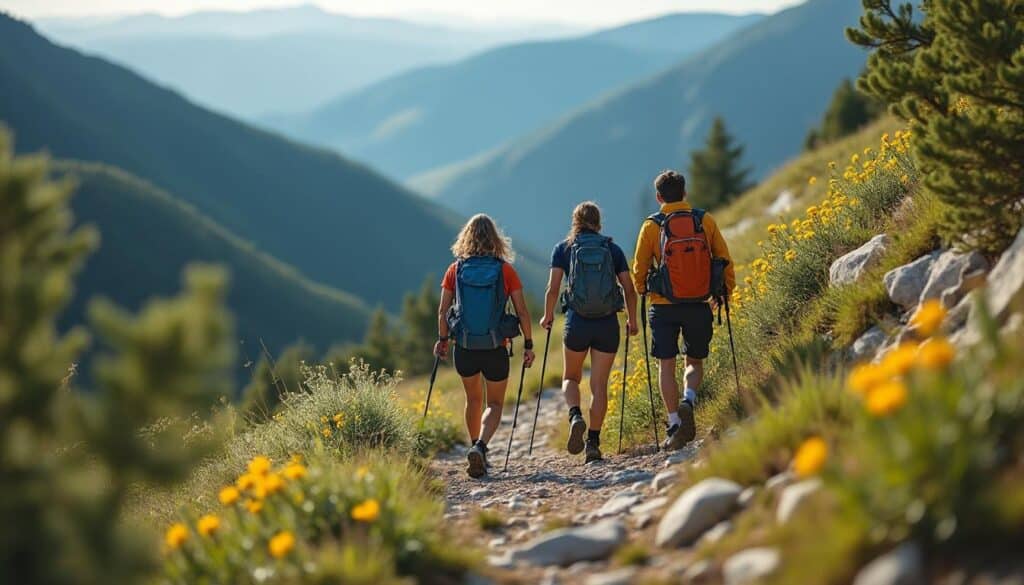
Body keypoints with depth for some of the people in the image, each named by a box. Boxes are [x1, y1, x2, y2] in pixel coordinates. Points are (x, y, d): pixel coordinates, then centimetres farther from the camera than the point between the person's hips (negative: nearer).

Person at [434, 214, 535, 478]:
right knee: (494, 404, 12)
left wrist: (442, 340, 15)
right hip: (496, 349, -2)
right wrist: (528, 344, 6)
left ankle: (477, 450, 32)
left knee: (473, 400, 24)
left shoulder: (455, 270, -2)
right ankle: (480, 447, -13)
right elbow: (522, 312, -5)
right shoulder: (505, 270, -6)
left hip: (464, 348, 2)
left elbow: (443, 311, 0)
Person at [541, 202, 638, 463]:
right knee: (599, 384, 8)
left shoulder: (563, 248, 3)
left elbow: (553, 288, -5)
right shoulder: (612, 249, 6)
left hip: (577, 322, -1)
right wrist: (632, 320, 15)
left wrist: (548, 316, 10)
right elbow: (629, 290, 2)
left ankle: (576, 417, -10)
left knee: (571, 377, 18)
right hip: (608, 324, 1)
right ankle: (593, 442, 3)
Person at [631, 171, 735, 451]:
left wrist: (643, 292, 23)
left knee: (666, 365, 7)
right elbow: (725, 261, 4)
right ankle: (688, 402, -11)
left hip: (664, 307, -1)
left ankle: (675, 426, 1)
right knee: (695, 362, 17)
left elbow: (639, 269, 2)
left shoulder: (652, 226, -3)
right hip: (699, 305, 2)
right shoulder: (705, 220, 1)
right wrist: (723, 293, 19)